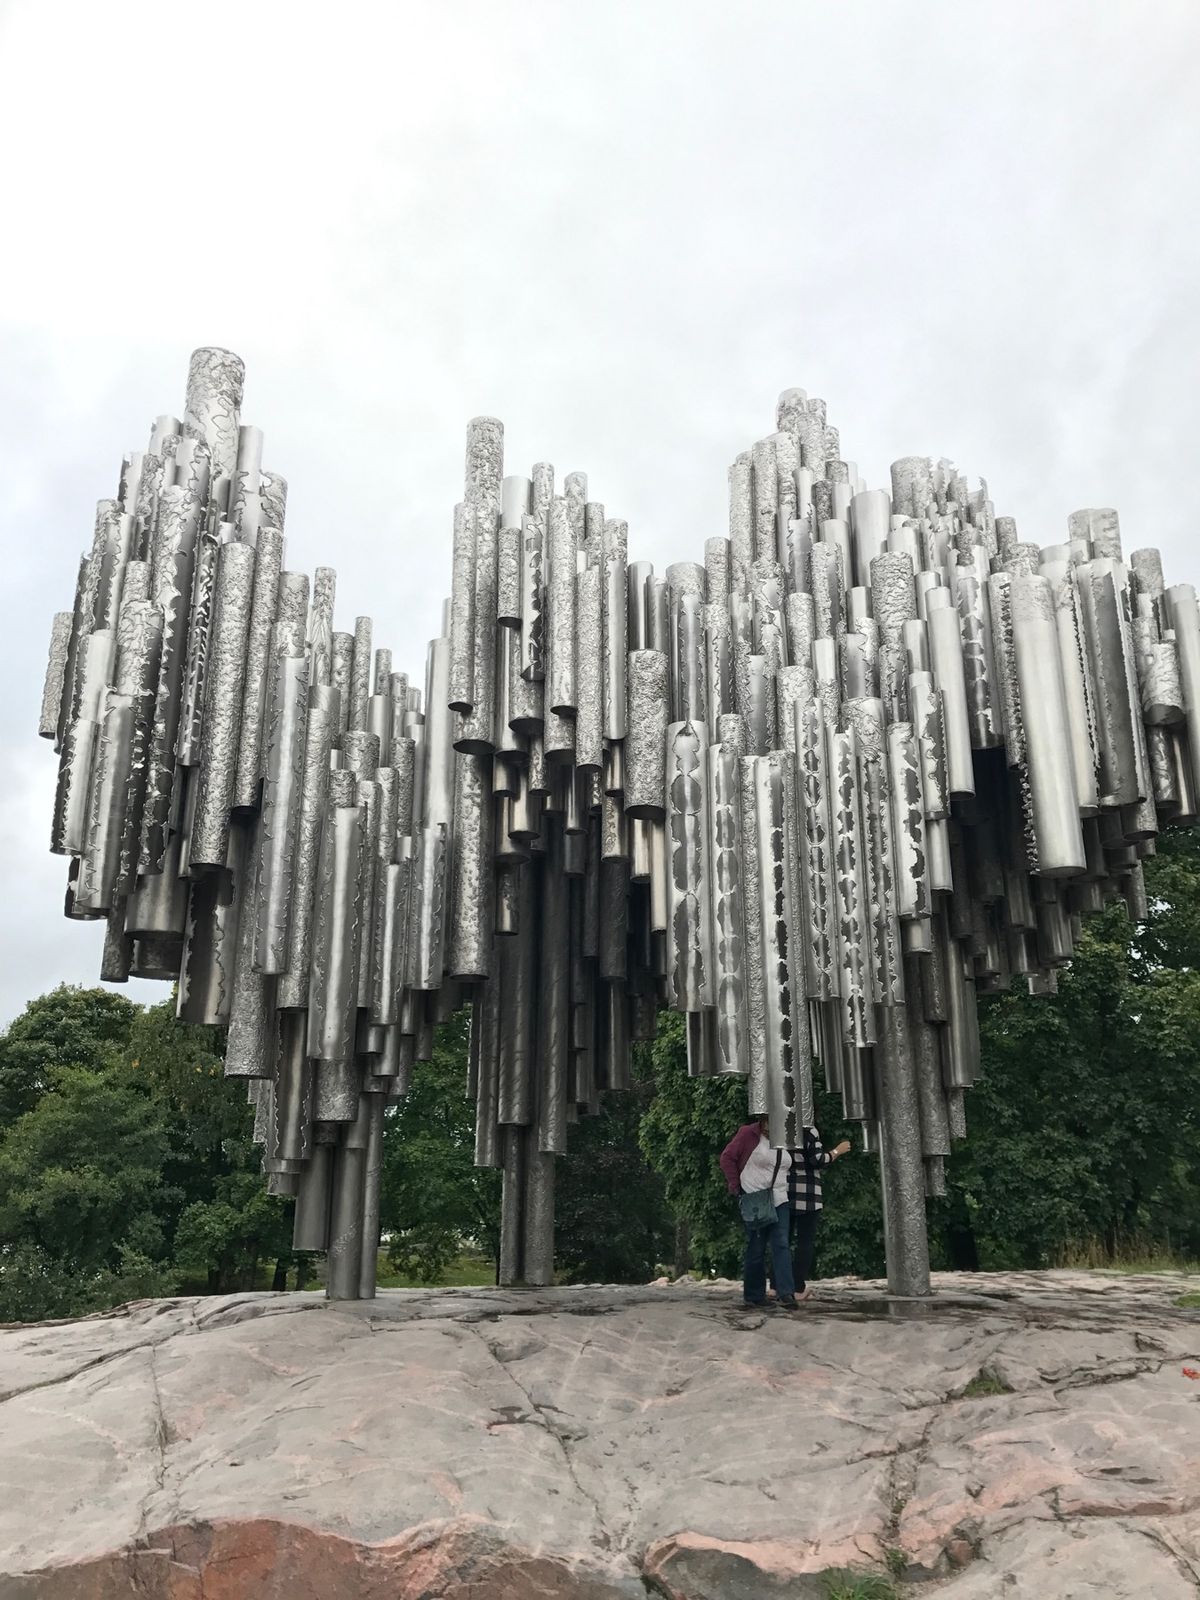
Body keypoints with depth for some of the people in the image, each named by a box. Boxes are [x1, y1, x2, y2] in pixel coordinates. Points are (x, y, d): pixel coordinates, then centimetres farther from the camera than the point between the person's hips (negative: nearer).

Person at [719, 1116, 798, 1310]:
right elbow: (727, 1157, -4)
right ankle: (754, 1296, 12)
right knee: (756, 1248, 1)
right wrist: (736, 1186, -7)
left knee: (781, 1245, -9)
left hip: (779, 1201, 4)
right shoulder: (748, 1134, -7)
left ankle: (785, 1294, -15)